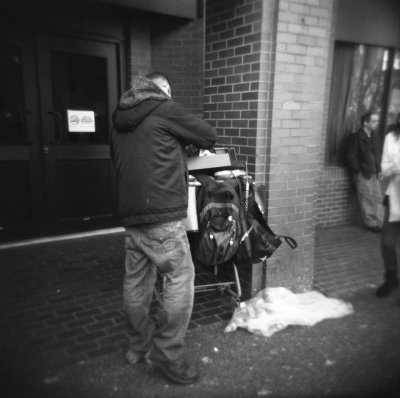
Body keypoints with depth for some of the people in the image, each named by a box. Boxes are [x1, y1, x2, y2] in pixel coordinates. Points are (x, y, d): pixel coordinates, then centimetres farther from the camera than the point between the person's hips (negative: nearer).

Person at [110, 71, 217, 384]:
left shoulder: (120, 119, 17)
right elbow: (209, 136, 2)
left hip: (130, 214, 8)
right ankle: (167, 355, 4)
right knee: (180, 279, 0)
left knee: (137, 281, 14)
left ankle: (139, 346, 28)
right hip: (162, 213, -8)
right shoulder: (165, 109, -4)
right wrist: (195, 143, 25)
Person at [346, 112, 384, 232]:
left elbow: (377, 154, 19)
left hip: (374, 173, 7)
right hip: (362, 174, -7)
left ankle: (380, 223, 14)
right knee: (367, 199, -2)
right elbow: (351, 157, -10)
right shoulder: (356, 137, -8)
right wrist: (359, 170, -12)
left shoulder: (373, 136, 13)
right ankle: (371, 223, 9)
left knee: (378, 198, 7)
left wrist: (378, 169, 8)